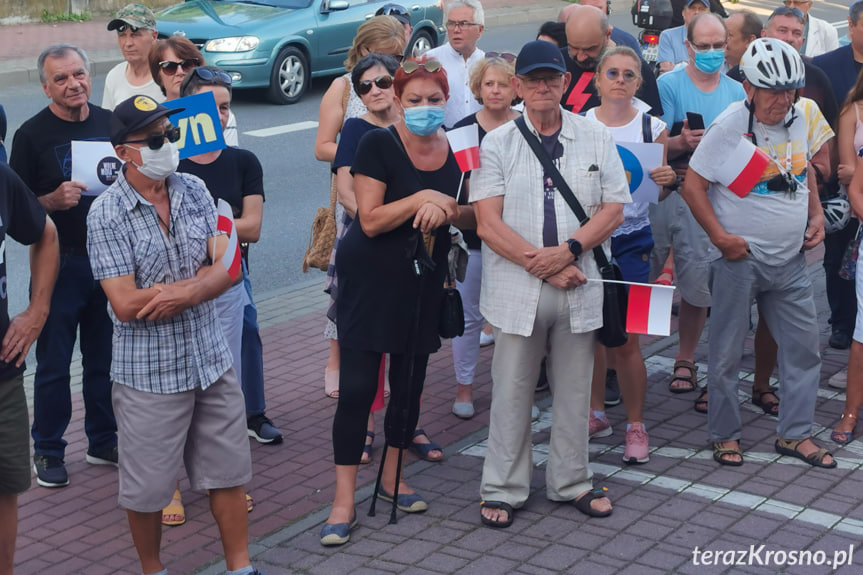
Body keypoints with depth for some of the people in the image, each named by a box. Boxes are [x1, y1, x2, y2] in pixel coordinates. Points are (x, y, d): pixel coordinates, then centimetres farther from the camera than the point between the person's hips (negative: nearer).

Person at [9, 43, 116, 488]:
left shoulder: (110, 122, 6)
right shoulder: (32, 134, -7)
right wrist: (54, 200, -23)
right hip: (60, 263, -4)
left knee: (104, 357, 14)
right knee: (53, 362, 4)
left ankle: (104, 442, 28)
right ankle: (48, 452, 16)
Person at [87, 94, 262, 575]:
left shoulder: (195, 190, 2)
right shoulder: (107, 215, -12)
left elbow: (227, 268, -3)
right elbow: (126, 305, -19)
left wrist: (183, 293, -22)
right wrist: (201, 277, -11)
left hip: (212, 360, 4)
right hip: (149, 372, -4)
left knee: (229, 472, 14)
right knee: (147, 489, 8)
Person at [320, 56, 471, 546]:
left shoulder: (458, 151, 2)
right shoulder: (379, 145, -12)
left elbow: (472, 216, 9)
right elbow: (370, 220, -17)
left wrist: (446, 209, -12)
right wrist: (421, 199, -26)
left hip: (424, 284, 5)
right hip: (370, 280, -5)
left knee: (411, 382, 13)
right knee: (357, 388, -6)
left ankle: (392, 476, 32)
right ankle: (345, 501, 2)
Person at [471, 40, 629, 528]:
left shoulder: (596, 138, 7)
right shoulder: (497, 144, 1)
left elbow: (613, 209, 2)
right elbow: (489, 223, -6)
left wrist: (569, 249, -13)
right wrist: (542, 264, -14)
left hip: (579, 285, 2)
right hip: (517, 287, -2)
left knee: (575, 391, 11)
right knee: (511, 392, 5)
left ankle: (571, 482, 26)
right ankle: (504, 489, 18)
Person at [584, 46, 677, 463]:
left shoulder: (652, 127, 0)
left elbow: (660, 192, 7)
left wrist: (669, 181, -15)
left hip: (631, 240, -2)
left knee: (626, 338, -4)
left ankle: (635, 426, 11)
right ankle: (596, 414, 28)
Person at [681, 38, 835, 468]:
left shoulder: (803, 116, 2)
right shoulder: (728, 128, -15)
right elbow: (693, 185, -12)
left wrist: (816, 214, 7)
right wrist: (721, 238, -17)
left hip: (790, 259, 6)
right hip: (738, 259, -5)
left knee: (804, 346, 8)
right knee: (727, 352, 4)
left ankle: (794, 434, 21)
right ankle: (724, 435, 20)